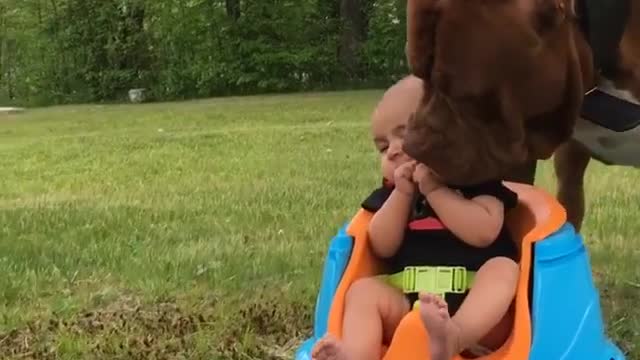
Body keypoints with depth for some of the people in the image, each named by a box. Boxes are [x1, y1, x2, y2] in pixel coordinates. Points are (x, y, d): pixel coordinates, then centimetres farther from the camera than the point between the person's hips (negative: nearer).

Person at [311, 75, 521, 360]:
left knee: (503, 267, -29)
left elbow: (483, 232, -13)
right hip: (410, 305, 3)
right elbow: (382, 247, 3)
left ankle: (455, 336, -57)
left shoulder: (476, 178, 5)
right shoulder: (393, 192, 17)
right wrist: (403, 194, -7)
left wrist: (434, 190, -11)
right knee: (364, 289, -16)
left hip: (479, 311, -3)